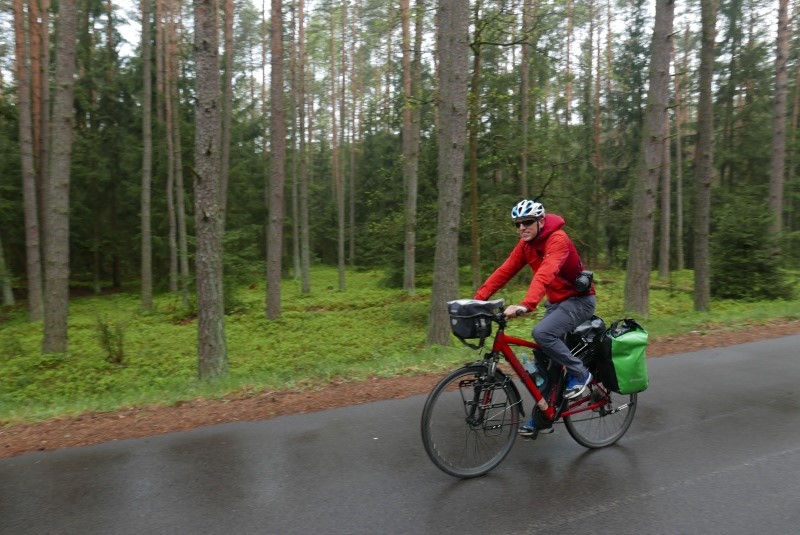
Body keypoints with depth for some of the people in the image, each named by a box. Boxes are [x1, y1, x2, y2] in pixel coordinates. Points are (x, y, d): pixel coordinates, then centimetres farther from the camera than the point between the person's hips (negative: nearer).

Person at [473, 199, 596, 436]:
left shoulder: (557, 239, -24)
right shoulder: (525, 244, -1)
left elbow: (545, 273, -40)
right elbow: (504, 271, -6)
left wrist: (525, 305, -54)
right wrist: (479, 298, -17)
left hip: (579, 299, -7)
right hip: (555, 301, 8)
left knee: (542, 333, -30)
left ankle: (579, 373, -6)